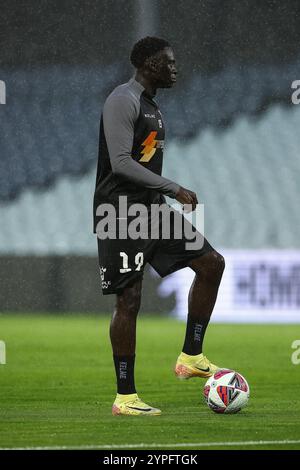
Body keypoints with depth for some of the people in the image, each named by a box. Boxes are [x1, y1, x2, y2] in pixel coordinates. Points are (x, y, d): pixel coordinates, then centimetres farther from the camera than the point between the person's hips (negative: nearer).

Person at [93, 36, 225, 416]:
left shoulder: (151, 106, 18)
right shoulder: (123, 100, -13)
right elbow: (121, 162, -22)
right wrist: (173, 189, -20)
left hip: (152, 209, 10)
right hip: (122, 211, -10)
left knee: (211, 263, 3)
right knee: (129, 299, -8)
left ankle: (191, 358, 7)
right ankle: (125, 398, -2)